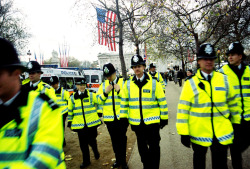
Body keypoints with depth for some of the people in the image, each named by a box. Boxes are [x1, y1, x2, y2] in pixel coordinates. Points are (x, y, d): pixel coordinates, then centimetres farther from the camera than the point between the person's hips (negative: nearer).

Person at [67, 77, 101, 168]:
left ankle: (95, 151, 42)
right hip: (79, 124, 2)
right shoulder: (72, 98, 4)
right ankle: (86, 161, 27)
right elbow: (70, 111, 11)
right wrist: (69, 122, 12)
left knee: (91, 140, 7)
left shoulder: (91, 95, -1)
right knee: (83, 144, 9)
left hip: (92, 123, -1)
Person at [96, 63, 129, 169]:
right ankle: (118, 160, 33)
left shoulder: (123, 82, -2)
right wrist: (105, 92, -9)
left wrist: (119, 91, -17)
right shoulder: (103, 85, 8)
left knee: (122, 139, 7)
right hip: (109, 118, 3)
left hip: (122, 116, -3)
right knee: (114, 140, 15)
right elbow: (99, 101, 6)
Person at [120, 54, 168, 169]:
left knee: (154, 147, 8)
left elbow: (162, 101, -2)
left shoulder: (154, 82, -6)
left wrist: (164, 118, -1)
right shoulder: (128, 84, 2)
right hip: (136, 122, 3)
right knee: (142, 148, 18)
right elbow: (124, 102, 9)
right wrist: (123, 118, 7)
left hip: (152, 121, -3)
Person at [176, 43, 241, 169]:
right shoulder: (190, 83, -9)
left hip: (222, 133, 2)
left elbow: (232, 102, 12)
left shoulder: (224, 79, 1)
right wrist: (183, 133, -10)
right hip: (198, 133, -2)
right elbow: (183, 109, -9)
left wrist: (236, 121, 16)